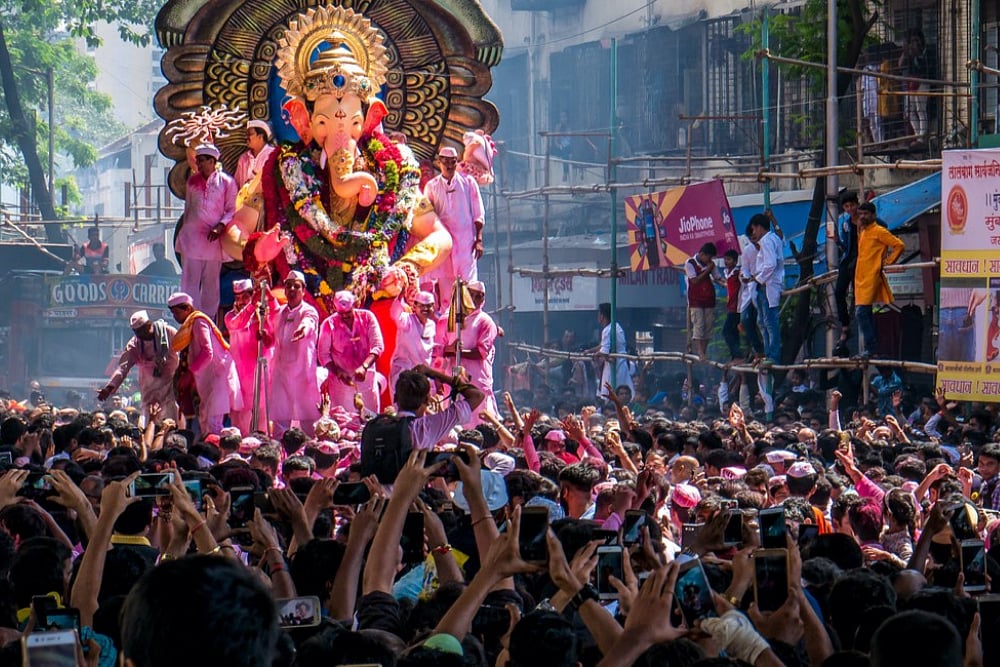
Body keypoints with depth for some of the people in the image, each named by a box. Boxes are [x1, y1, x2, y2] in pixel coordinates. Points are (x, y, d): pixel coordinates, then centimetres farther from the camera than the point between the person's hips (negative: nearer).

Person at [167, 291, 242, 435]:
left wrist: (191, 369, -13)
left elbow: (207, 353, -21)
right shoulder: (190, 324, 19)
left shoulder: (198, 322, -11)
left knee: (213, 421, -16)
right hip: (210, 376, 10)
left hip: (219, 374, -10)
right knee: (204, 419, 10)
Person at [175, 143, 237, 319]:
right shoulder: (192, 181, 12)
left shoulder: (226, 182, 0)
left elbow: (232, 210, 0)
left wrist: (220, 227, -14)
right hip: (192, 237, 3)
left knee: (211, 282, 4)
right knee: (190, 280, -2)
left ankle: (208, 318, 10)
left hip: (213, 238, -3)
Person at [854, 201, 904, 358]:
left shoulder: (879, 231, -7)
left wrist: (887, 262, -10)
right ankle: (873, 348, 11)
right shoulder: (862, 232, 17)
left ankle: (871, 348, -15)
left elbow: (899, 245, -11)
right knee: (866, 314, 7)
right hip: (861, 278, 9)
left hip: (872, 278, -9)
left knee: (862, 312, -16)